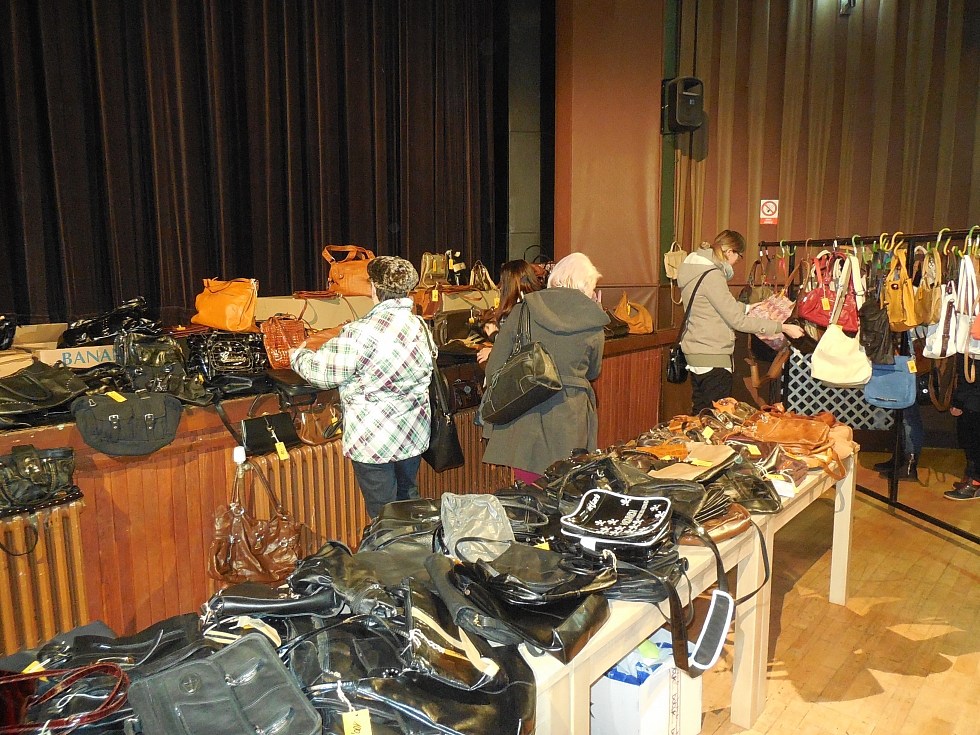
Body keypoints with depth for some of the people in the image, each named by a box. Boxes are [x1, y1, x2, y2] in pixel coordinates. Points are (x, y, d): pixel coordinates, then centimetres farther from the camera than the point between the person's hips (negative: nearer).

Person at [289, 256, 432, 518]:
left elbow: (322, 372, -14)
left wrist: (298, 355, 9)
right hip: (414, 433, 7)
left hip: (375, 439, -7)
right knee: (409, 500, 23)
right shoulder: (419, 325, 2)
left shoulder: (360, 332, -21)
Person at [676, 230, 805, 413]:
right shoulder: (712, 276, -19)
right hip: (712, 358, -10)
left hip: (695, 355, 10)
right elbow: (737, 321, -20)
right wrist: (782, 327, -15)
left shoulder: (696, 269, 11)